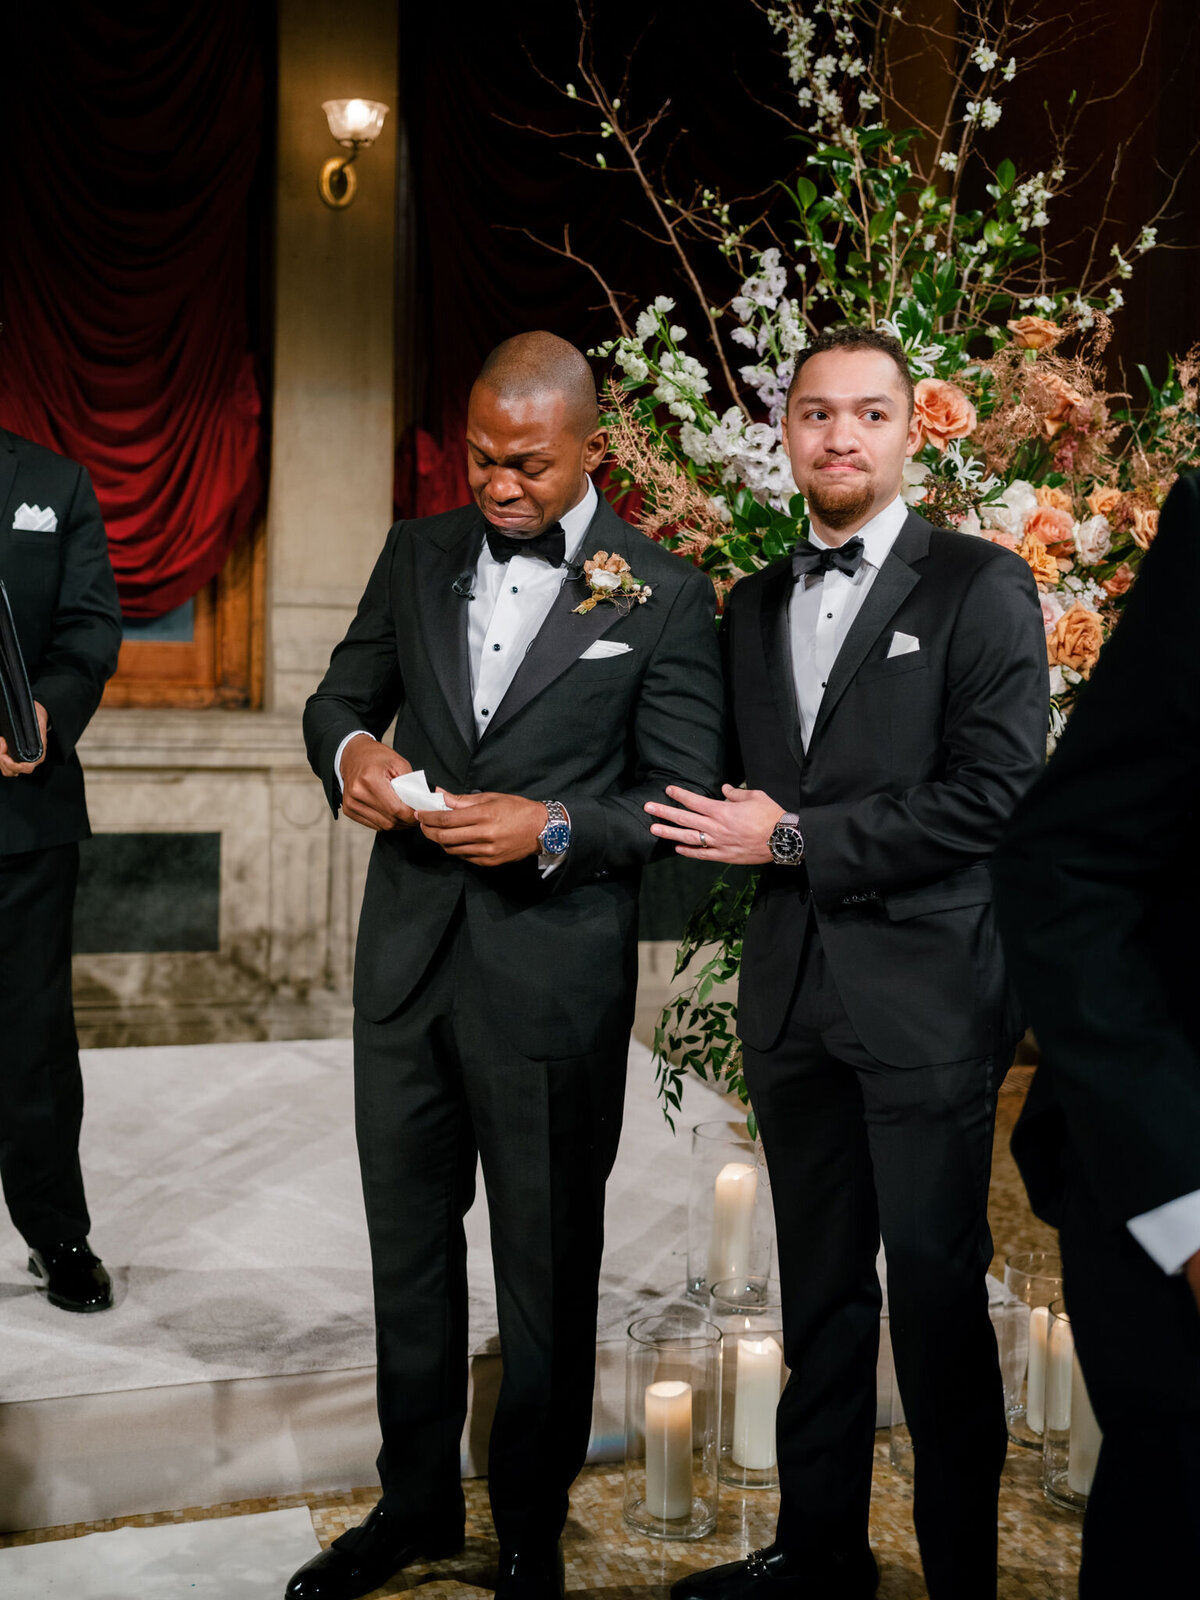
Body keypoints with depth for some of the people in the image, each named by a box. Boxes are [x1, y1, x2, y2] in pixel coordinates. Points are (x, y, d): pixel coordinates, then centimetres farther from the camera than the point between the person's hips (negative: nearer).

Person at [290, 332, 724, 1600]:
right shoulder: (417, 554, 7)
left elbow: (683, 800, -6)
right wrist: (349, 751, -10)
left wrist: (556, 828, -22)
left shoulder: (662, 596, -5)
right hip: (406, 957, 5)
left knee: (547, 1268, 11)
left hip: (554, 975, -4)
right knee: (408, 1246, 18)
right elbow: (339, 696, 13)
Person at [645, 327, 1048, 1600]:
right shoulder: (752, 608, 15)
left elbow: (995, 794, -13)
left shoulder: (980, 587, -3)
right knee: (819, 1290, 16)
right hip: (794, 994, 6)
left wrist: (797, 839, -12)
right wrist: (746, 832, -2)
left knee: (936, 1295, 3)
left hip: (928, 993, -5)